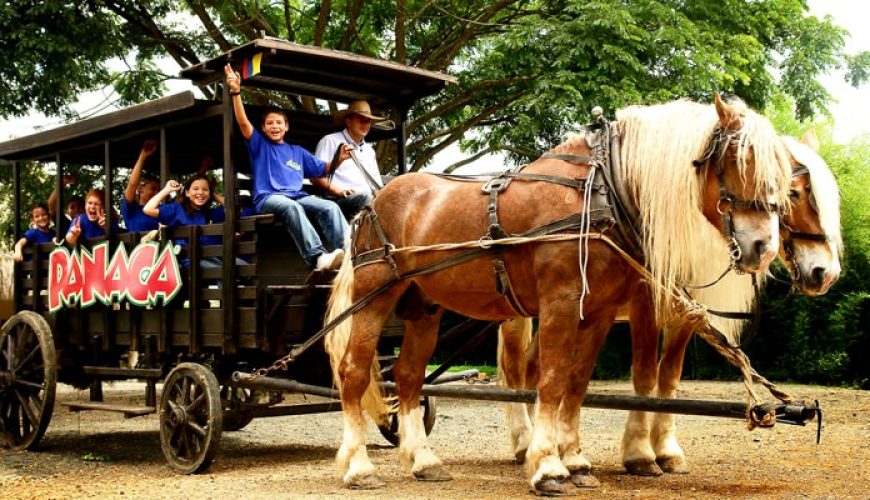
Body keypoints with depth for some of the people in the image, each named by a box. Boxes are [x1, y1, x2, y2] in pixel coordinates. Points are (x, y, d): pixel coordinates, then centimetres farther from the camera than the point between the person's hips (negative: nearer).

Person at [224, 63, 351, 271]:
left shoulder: (297, 151, 29)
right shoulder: (259, 144, 18)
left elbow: (322, 169, 27)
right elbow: (243, 123, 2)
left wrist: (339, 159, 6)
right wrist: (235, 92, -10)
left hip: (297, 197, 4)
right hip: (268, 198, -4)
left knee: (330, 207, -25)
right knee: (291, 207, -40)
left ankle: (347, 252, -40)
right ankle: (317, 257, -56)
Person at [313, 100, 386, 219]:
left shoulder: (369, 150, 33)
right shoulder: (330, 141, 11)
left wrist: (377, 192, 7)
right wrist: (338, 191, -13)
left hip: (369, 198, 6)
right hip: (339, 200, -6)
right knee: (365, 197, -38)